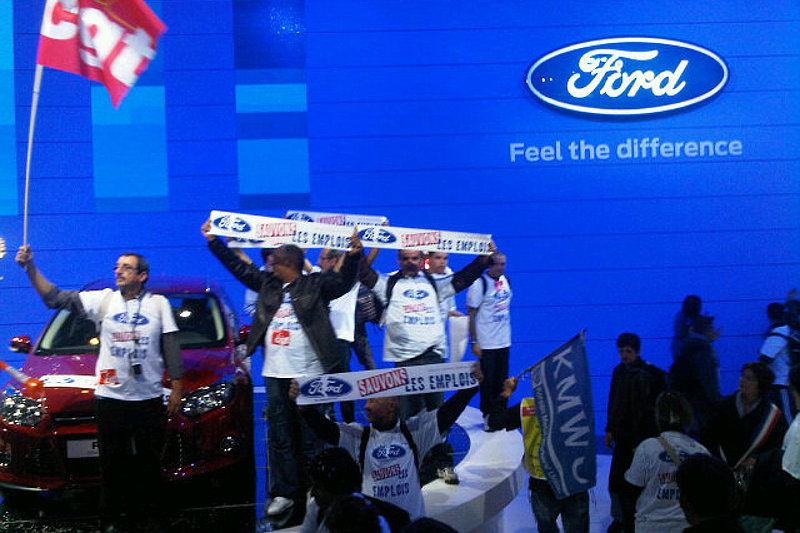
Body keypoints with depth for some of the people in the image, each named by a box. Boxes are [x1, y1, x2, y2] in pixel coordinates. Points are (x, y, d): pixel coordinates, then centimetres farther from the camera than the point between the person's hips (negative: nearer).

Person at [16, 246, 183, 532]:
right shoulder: (103, 300, 4)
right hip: (110, 397, 0)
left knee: (149, 463, 6)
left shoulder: (159, 304, 4)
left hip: (149, 398, 0)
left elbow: (171, 347, 6)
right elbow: (55, 298, 0)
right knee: (112, 463, 4)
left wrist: (176, 388, 2)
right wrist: (30, 268, -11)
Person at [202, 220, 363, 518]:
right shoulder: (268, 284, 13)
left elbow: (343, 282, -14)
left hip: (309, 373, -5)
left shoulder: (316, 285, -1)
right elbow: (239, 267, 18)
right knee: (279, 438, 5)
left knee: (309, 438, 2)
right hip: (275, 374, 5)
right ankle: (283, 493, 11)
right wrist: (213, 241, 17)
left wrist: (354, 255, -30)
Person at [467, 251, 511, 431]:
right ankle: (488, 418, 11)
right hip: (486, 343, -6)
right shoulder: (479, 283, -13)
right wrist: (474, 342, -13)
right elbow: (471, 314, -10)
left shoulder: (505, 280, 7)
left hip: (504, 341, 6)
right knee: (488, 381, 0)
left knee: (502, 382, 10)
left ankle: (500, 417, 19)